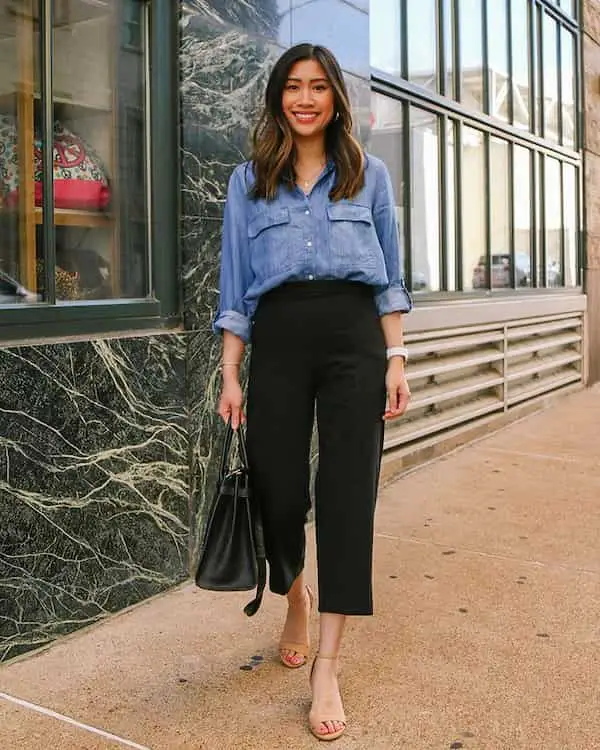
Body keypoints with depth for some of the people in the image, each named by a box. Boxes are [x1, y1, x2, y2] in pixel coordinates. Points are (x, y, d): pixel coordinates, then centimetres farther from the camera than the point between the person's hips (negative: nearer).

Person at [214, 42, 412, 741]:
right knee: (278, 487, 1)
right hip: (278, 339, 1)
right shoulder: (249, 180, 11)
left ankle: (326, 668, -1)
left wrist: (396, 358, 1)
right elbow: (236, 287, 8)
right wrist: (231, 375, 2)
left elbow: (389, 277, 11)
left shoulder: (369, 174, 11)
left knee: (347, 491, -7)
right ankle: (294, 595, 36)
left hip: (354, 336, 0)